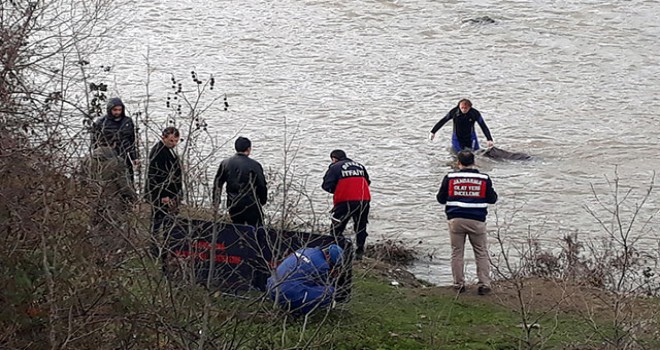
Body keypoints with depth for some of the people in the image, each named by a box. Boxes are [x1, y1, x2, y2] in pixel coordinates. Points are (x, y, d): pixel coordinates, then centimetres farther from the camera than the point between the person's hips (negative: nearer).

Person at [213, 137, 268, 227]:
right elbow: (262, 185, -4)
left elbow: (217, 184, 8)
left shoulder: (225, 164, 4)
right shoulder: (254, 165, -9)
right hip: (251, 205, -5)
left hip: (232, 205, 5)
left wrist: (216, 202, 14)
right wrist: (263, 200, 12)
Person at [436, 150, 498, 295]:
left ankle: (459, 284, 13)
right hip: (477, 220, 0)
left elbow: (441, 199, 7)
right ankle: (484, 284, 7)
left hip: (455, 220, 0)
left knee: (457, 253, 11)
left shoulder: (450, 178, -2)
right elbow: (492, 199, 7)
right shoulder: (484, 179, -2)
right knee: (482, 253, 10)